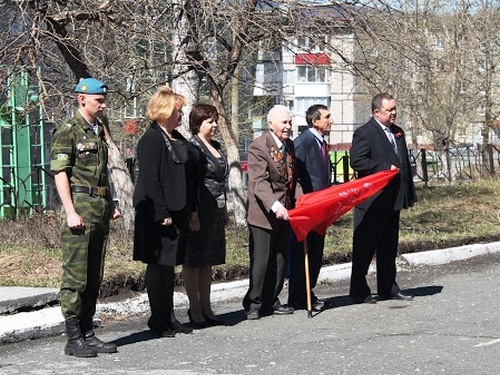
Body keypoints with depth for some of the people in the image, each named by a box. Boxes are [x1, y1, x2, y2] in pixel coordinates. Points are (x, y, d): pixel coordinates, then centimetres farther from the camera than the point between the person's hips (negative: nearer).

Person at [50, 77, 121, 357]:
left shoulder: (99, 131, 18)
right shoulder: (68, 131, -6)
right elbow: (60, 172, -12)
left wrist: (111, 204, 16)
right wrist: (70, 212, -19)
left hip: (100, 209, 8)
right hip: (79, 209, -8)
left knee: (94, 277, 9)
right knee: (75, 276, -6)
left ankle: (88, 334, 15)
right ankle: (74, 338, -2)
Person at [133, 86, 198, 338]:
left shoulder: (178, 140, 14)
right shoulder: (151, 140, -14)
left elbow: (190, 176, 18)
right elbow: (150, 180, -19)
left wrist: (192, 210, 15)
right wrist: (162, 214, -21)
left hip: (178, 212, 9)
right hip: (158, 215, -9)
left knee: (169, 265, 14)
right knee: (158, 265, -1)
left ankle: (169, 318, 22)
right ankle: (158, 320, 7)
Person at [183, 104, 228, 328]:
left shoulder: (216, 147, 16)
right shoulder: (193, 147, -11)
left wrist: (224, 209, 21)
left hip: (215, 212, 9)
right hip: (199, 211, -9)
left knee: (208, 262, 13)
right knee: (193, 261, -1)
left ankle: (206, 308, 20)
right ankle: (195, 310, 3)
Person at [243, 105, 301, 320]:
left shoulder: (289, 146, 12)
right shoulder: (259, 147, -14)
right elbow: (259, 182, -23)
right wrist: (275, 206, -35)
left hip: (284, 213, 8)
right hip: (263, 213, -8)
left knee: (281, 260, 12)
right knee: (261, 261, -3)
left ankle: (271, 302, 22)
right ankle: (254, 304, 8)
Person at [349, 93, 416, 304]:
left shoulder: (398, 132, 16)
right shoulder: (364, 133, -9)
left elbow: (405, 163, 21)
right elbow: (357, 162, -19)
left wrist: (409, 193, 17)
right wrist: (386, 168, -19)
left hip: (393, 199, 8)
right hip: (372, 201, -8)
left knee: (389, 247, 14)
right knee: (365, 247, -1)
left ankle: (388, 288, 21)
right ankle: (359, 292, 5)